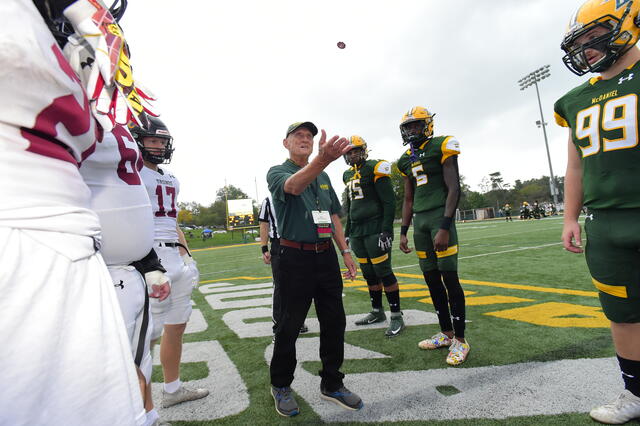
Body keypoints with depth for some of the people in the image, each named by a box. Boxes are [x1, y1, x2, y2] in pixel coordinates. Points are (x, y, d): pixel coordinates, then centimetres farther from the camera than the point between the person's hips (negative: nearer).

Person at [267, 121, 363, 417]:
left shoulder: (323, 177, 17)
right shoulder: (277, 172, -3)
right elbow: (293, 186, -28)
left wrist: (345, 251, 10)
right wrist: (323, 159, -46)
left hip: (326, 256, 6)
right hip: (296, 258, -5)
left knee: (335, 322, 10)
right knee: (289, 326, 5)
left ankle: (332, 384, 29)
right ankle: (280, 386, 28)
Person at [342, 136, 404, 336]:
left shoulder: (374, 169, -6)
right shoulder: (348, 175, 16)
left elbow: (389, 202, -10)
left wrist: (387, 231, -17)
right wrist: (347, 233, 20)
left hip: (375, 229, -7)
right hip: (357, 232, 7)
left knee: (383, 272, -4)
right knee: (369, 274, 12)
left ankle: (397, 316, 8)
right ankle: (377, 312, 25)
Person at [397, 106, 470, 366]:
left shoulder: (441, 148, -3)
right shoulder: (406, 160, 16)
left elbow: (454, 189, -10)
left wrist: (445, 227, -19)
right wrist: (403, 232, 14)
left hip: (440, 216, -6)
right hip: (419, 220, 7)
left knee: (449, 277, -6)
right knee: (431, 278, 9)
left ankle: (460, 340, 7)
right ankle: (446, 333, 22)